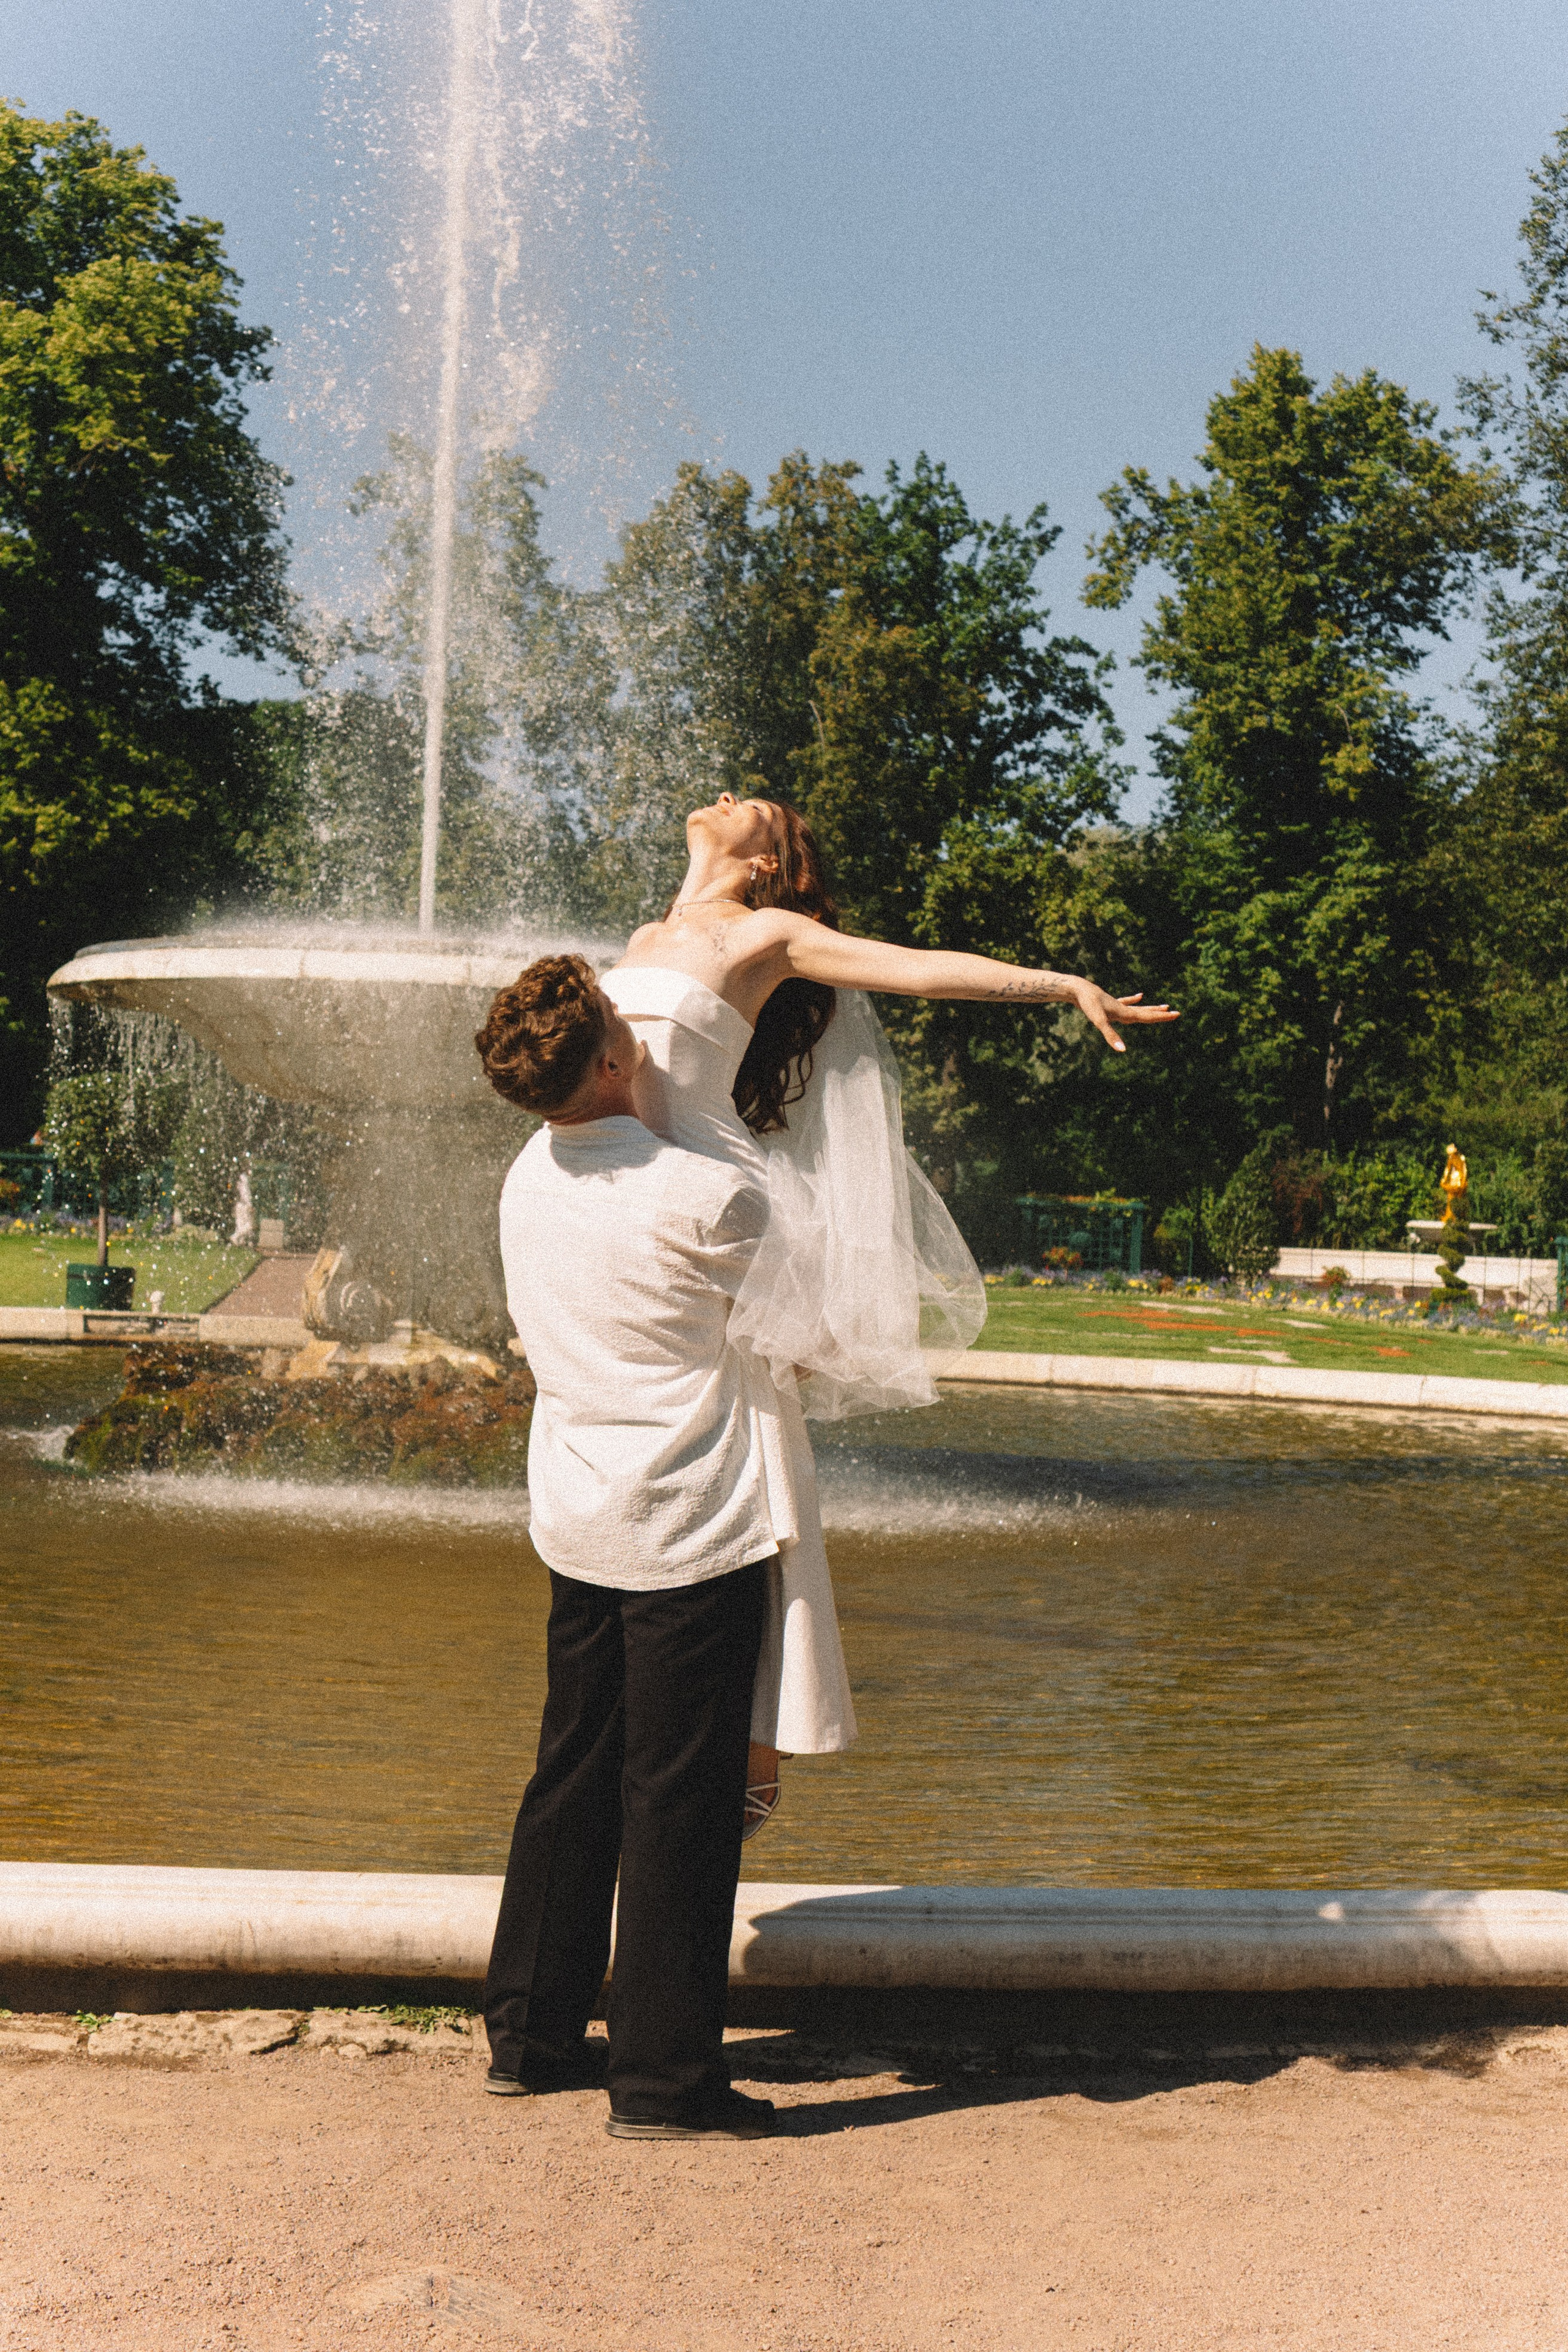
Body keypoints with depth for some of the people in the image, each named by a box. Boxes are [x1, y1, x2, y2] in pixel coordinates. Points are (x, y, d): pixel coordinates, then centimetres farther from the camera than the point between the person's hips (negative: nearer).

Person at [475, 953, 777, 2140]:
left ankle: (530, 2036, 28)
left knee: (572, 1781, 17)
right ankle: (664, 2078, 12)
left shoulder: (529, 1178, 3)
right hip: (694, 1533, -7)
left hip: (578, 1526, 7)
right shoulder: (706, 1197, -18)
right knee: (680, 1805, 2)